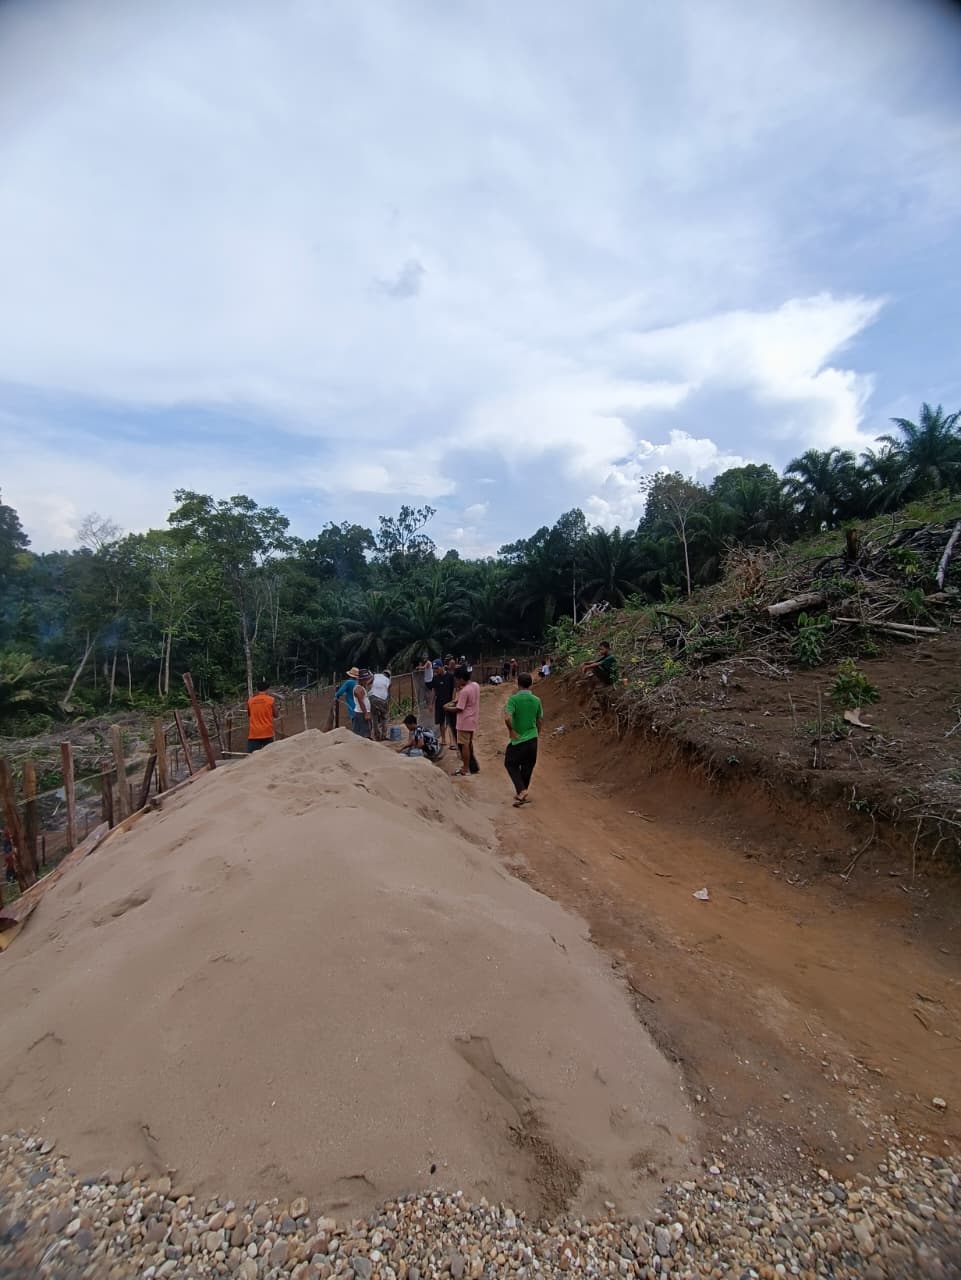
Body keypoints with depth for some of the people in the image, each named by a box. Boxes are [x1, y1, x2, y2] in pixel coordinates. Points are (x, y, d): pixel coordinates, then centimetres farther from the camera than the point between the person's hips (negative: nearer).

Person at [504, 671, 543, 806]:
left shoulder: (513, 699, -14)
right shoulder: (537, 700, 0)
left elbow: (507, 718, -27)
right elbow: (539, 721, 9)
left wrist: (511, 731, -11)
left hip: (518, 739, -4)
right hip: (532, 739, 4)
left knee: (510, 764, 12)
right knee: (527, 767, 16)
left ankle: (521, 790, -4)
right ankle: (521, 794, 27)